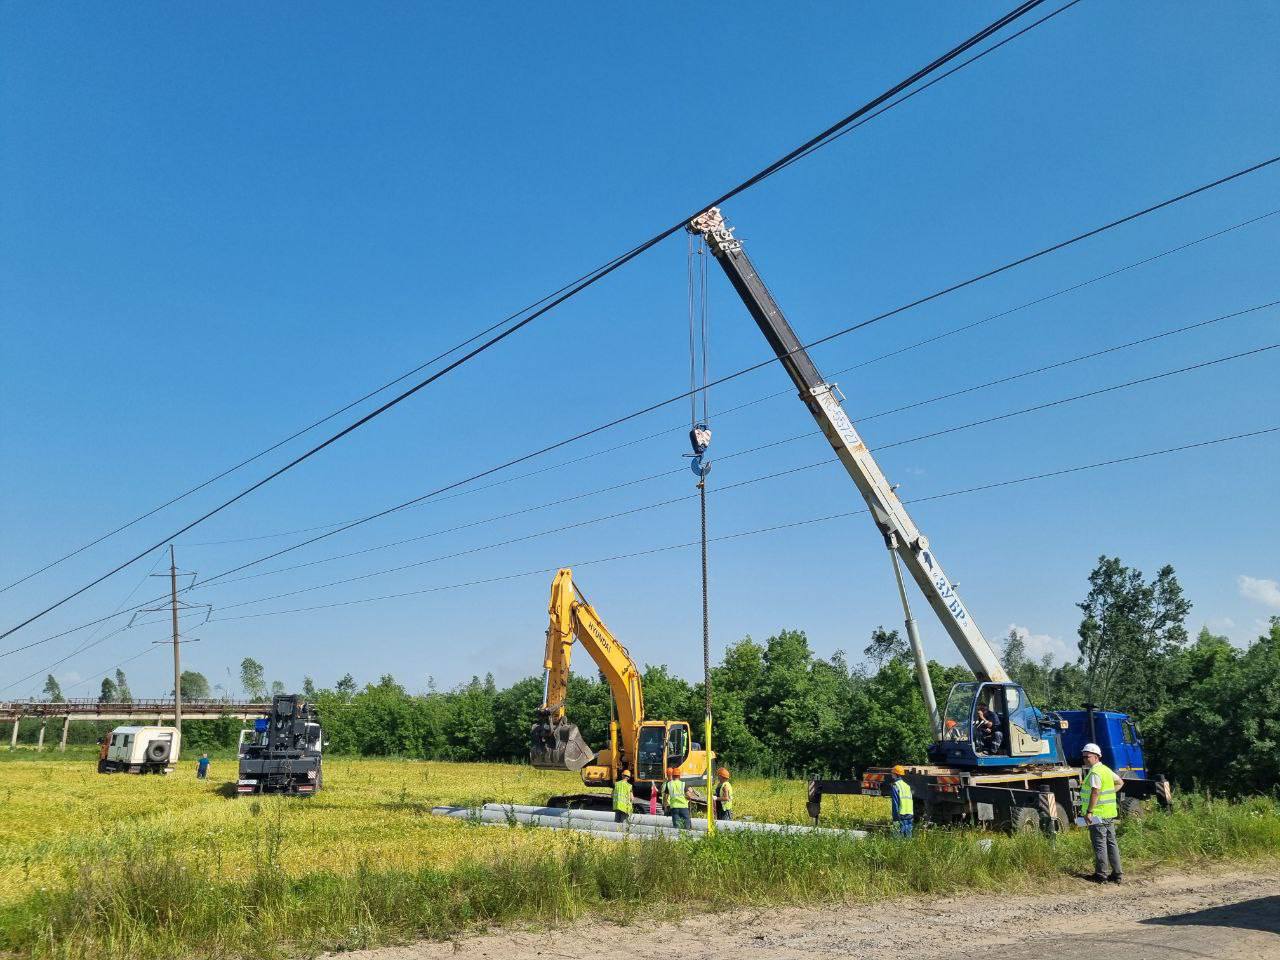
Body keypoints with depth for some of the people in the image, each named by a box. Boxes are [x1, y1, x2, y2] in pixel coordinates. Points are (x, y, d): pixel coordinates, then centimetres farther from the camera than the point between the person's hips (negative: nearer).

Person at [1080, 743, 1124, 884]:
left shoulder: (1095, 772, -17)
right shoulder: (1106, 769, 14)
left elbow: (1095, 793, -24)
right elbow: (1120, 783, 28)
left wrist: (1088, 811, -22)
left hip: (1098, 814, -9)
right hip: (1110, 813, 9)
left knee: (1100, 845, -2)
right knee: (1111, 843, 13)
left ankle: (1101, 875, 3)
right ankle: (1118, 874, 17)